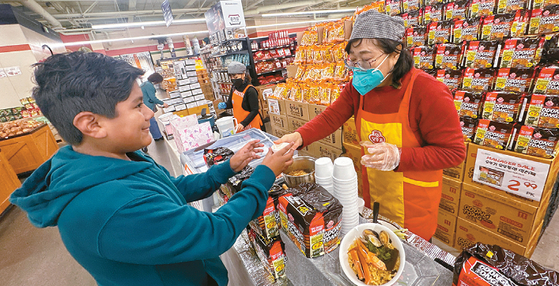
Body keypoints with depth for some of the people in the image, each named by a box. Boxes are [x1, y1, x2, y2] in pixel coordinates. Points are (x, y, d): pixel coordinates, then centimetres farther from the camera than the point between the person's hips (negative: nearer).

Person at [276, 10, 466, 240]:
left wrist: (399, 157, -34)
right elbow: (330, 118, -8)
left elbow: (454, 152, -20)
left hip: (413, 198, -4)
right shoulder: (358, 87, -7)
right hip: (373, 190, 5)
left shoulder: (428, 92, -24)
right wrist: (300, 136, -26)